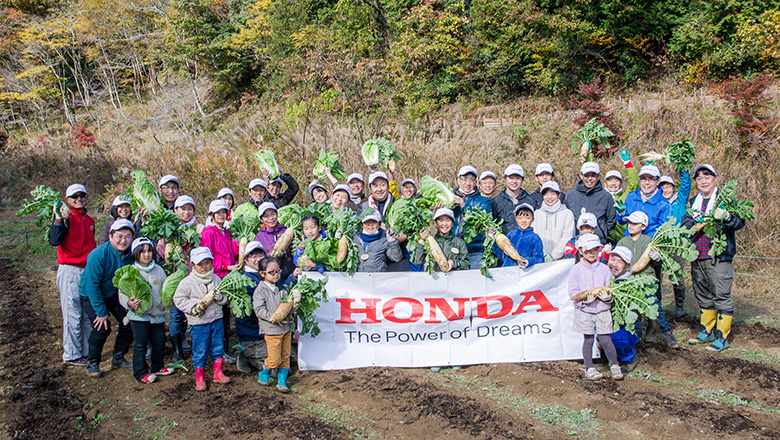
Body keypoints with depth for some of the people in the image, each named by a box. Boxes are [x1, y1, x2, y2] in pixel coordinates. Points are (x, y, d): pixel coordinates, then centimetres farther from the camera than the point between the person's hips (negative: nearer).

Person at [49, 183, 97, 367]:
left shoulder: (89, 220, 15)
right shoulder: (66, 217, -7)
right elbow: (54, 241, -21)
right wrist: (59, 220, -28)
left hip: (88, 270, 7)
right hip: (70, 271, -7)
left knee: (88, 315, 10)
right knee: (73, 315, -2)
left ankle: (86, 351, 19)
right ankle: (71, 355, 7)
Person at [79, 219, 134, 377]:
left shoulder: (131, 254, -15)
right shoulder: (98, 255, -30)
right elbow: (92, 285, -26)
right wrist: (101, 312, -24)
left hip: (114, 293, 5)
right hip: (90, 294, -5)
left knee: (128, 323, -4)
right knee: (102, 327, -18)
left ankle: (118, 358, 17)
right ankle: (92, 363, 4)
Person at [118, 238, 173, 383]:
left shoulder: (158, 270, 9)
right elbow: (123, 294, -7)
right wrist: (129, 303, -25)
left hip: (158, 314, 4)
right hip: (139, 315, -4)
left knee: (159, 343, 11)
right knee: (141, 344, 0)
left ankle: (157, 367, 30)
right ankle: (141, 372, 12)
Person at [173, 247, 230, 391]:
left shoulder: (216, 279, 5)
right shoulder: (187, 282, -7)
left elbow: (225, 299, 10)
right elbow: (179, 300, -6)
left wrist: (220, 297, -13)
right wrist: (194, 308, -16)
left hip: (216, 320, 4)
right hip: (198, 323, -4)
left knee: (218, 348, 12)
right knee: (200, 351, 4)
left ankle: (218, 374, 26)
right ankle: (199, 378, 17)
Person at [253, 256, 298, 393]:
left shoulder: (282, 289, 7)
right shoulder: (260, 291, -8)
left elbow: (288, 307, 9)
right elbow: (259, 309, -13)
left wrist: (295, 301, -12)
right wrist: (272, 317, -24)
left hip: (286, 328, 5)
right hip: (271, 330, -5)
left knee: (285, 357, 10)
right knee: (274, 360, -1)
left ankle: (281, 381, 22)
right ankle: (264, 374, 27)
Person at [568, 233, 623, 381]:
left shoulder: (604, 269, 4)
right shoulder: (576, 270, -3)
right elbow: (573, 292, -5)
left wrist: (608, 296, -16)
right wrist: (585, 299, -21)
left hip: (602, 309, 1)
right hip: (584, 311, -1)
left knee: (605, 340, 2)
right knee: (588, 340, 6)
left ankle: (614, 365, 21)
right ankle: (589, 368, 18)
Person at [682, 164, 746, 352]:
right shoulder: (694, 202, 16)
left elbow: (740, 222, -12)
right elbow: (686, 224, 18)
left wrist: (726, 217, -32)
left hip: (719, 257, -6)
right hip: (697, 257, 7)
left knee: (721, 296, -4)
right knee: (703, 296, 16)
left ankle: (722, 337, 3)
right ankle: (706, 331, 29)